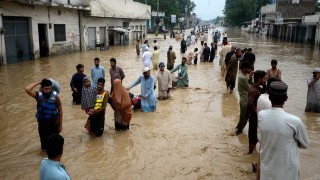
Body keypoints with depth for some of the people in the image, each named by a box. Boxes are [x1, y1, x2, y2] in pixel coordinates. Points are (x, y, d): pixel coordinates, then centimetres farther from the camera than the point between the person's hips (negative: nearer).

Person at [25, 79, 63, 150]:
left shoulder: (55, 96, -13)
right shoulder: (38, 95, -10)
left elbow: (60, 111, -6)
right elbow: (27, 89, -27)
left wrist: (60, 125, -3)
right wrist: (38, 83, -18)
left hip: (54, 124, -1)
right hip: (42, 124, 1)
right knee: (44, 142, 16)